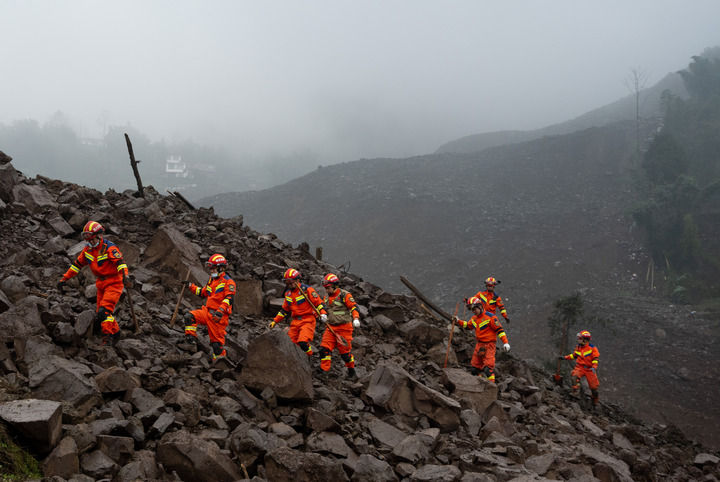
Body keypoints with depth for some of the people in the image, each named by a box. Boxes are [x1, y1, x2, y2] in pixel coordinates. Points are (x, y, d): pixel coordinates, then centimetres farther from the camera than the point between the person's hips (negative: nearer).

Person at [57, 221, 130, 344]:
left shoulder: (109, 248, -17)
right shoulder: (88, 249, 6)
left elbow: (120, 261, -31)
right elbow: (77, 264, 15)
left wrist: (125, 275, -50)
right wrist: (64, 278, 15)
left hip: (113, 283, -8)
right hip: (101, 284, 8)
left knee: (105, 310, -21)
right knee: (100, 312, 7)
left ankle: (108, 336, -20)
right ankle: (115, 332, 20)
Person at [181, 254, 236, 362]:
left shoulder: (228, 282, -7)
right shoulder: (211, 280, 19)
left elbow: (229, 299, -20)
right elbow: (202, 293, 32)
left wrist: (220, 311, -32)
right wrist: (191, 286, 24)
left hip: (219, 316, -7)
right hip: (208, 312, 7)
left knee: (217, 341, -7)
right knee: (189, 316, -12)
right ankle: (191, 341, -13)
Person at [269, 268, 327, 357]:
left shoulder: (307, 290, -8)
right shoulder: (288, 293, 13)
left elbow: (318, 302, -8)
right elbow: (285, 310, 24)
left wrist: (323, 313, -25)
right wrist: (275, 321, 20)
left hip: (308, 320, -7)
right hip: (295, 322, 7)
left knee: (303, 343, -24)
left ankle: (309, 358, 1)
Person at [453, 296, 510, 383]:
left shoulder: (490, 317, -15)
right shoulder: (474, 318, 9)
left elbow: (499, 329, -14)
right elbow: (467, 325, 28)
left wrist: (505, 343, -19)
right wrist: (458, 321, 15)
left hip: (489, 345, -8)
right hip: (479, 345, 8)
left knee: (488, 368, -16)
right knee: (475, 366, 10)